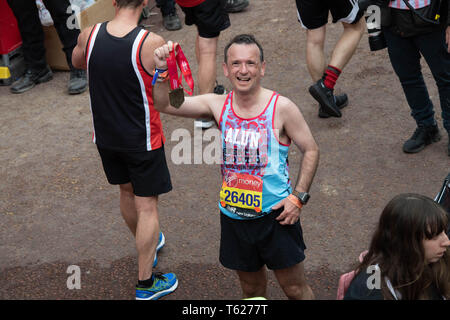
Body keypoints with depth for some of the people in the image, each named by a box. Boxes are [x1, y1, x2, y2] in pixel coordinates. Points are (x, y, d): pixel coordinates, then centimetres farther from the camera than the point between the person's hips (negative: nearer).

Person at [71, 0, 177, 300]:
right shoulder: (152, 44, -24)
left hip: (105, 136, 5)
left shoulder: (89, 35, -10)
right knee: (147, 206, 7)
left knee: (127, 191, 25)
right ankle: (146, 283, 15)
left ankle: (147, 245, 50)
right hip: (142, 140, -5)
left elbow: (77, 62, 14)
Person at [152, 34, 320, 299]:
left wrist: (298, 197, -11)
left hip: (276, 215, -3)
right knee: (252, 287, 20)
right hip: (233, 216, 3)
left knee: (295, 289, 8)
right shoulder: (218, 105, -3)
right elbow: (164, 104, -4)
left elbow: (311, 150, -3)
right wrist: (163, 71, -22)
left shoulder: (281, 108, -12)